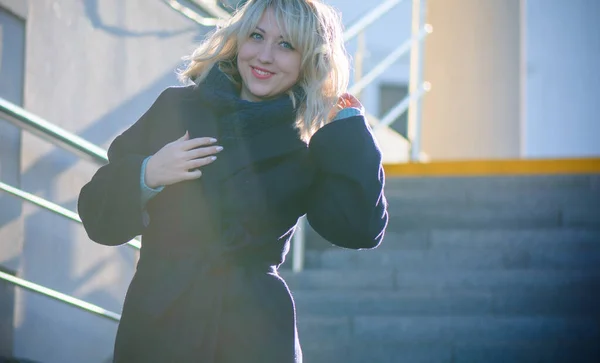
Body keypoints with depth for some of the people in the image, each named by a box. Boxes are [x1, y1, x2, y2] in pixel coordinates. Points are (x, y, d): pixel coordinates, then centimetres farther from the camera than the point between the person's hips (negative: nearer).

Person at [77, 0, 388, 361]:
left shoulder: (307, 149, 3)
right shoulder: (177, 108, 5)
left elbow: (362, 230, -14)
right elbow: (99, 216, 5)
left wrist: (349, 122, -8)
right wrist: (146, 177, -15)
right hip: (158, 330, 1)